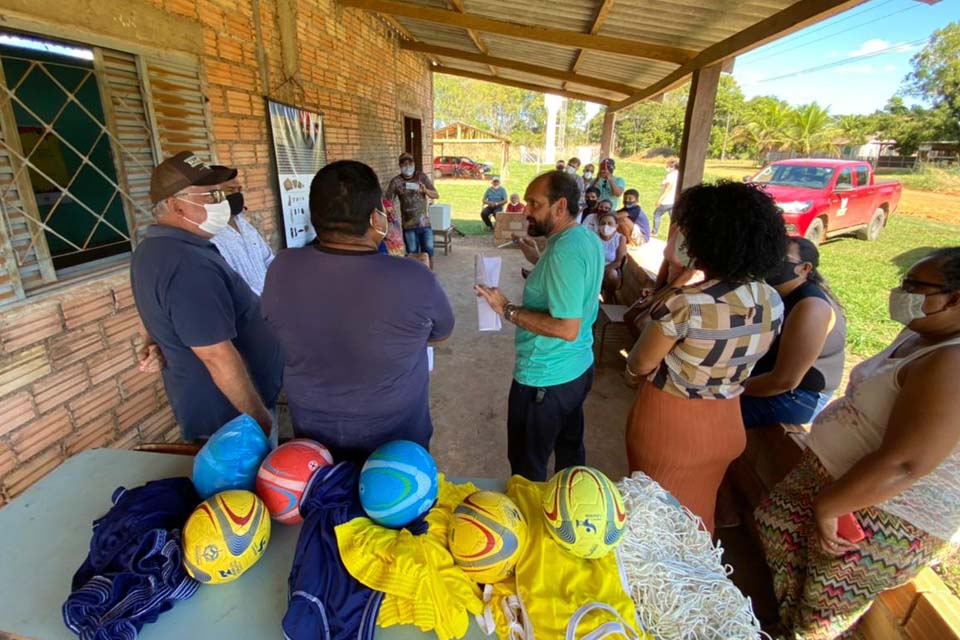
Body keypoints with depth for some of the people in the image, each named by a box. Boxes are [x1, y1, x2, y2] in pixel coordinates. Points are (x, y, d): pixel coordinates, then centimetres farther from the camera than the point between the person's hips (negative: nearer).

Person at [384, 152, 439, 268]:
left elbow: (436, 195, -1)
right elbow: (387, 201, -4)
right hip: (408, 225, -1)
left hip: (425, 222, 1)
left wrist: (425, 190, -22)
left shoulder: (422, 177, 2)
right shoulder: (396, 181, -2)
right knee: (412, 255, 5)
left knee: (428, 253, 1)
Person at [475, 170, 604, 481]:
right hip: (579, 369, 10)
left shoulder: (565, 249, -27)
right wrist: (537, 259, 10)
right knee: (570, 449, 27)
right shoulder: (588, 238, 3)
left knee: (528, 466, 11)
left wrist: (508, 310, -25)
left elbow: (567, 328, -30)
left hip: (545, 379, -10)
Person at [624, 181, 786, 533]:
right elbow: (737, 360, 6)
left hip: (670, 425, -6)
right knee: (697, 512, 29)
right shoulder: (773, 302, -8)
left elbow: (640, 365, -15)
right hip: (725, 425, 6)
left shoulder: (683, 305, -30)